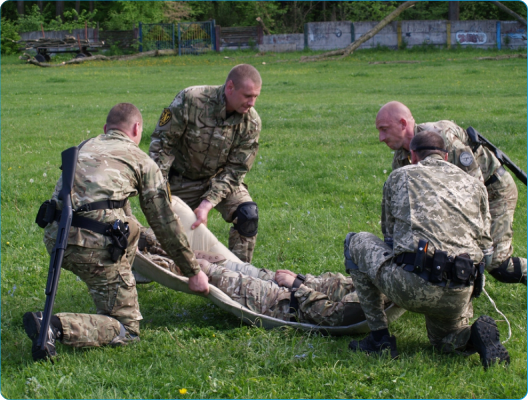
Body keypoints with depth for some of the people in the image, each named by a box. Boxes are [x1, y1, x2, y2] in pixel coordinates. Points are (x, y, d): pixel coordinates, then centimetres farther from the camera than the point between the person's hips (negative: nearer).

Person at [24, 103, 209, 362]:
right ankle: (57, 328, -18)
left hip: (54, 238, 7)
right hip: (95, 245, -6)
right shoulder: (143, 161, 13)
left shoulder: (84, 147, 28)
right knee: (127, 330, 5)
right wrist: (194, 272, 22)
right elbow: (165, 223, 13)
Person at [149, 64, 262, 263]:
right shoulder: (190, 100, -27)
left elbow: (235, 170, -17)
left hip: (221, 178, 1)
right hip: (183, 179, -1)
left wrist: (207, 204, -29)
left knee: (248, 215, -20)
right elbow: (162, 143, -18)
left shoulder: (251, 123, -19)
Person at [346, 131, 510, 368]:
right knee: (444, 340, 37)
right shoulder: (474, 185, 22)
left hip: (411, 287, -4)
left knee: (356, 242, 24)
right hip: (459, 297, 4)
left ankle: (380, 337, 18)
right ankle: (476, 334, 0)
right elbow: (485, 248, 22)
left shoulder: (399, 177, 17)